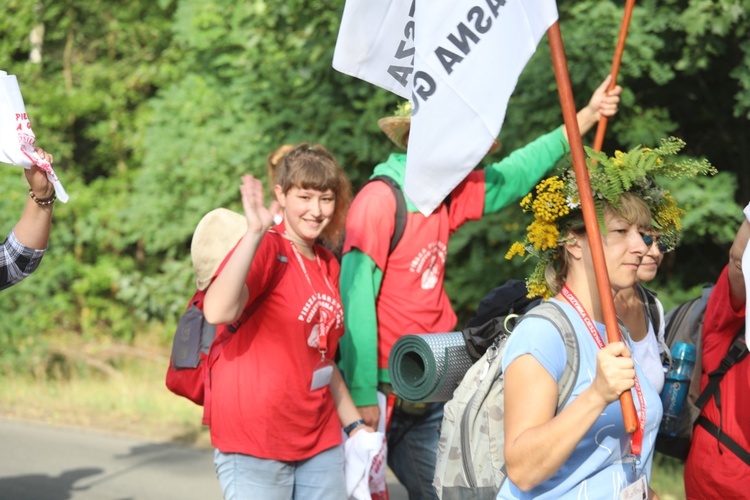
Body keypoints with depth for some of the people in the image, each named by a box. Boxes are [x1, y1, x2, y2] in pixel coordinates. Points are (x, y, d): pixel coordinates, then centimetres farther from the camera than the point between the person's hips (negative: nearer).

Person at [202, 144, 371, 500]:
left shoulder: (328, 265, 12)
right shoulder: (267, 249, -11)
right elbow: (217, 312, -30)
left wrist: (354, 423, 21)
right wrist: (254, 233, -33)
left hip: (320, 441, 7)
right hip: (255, 441, -7)